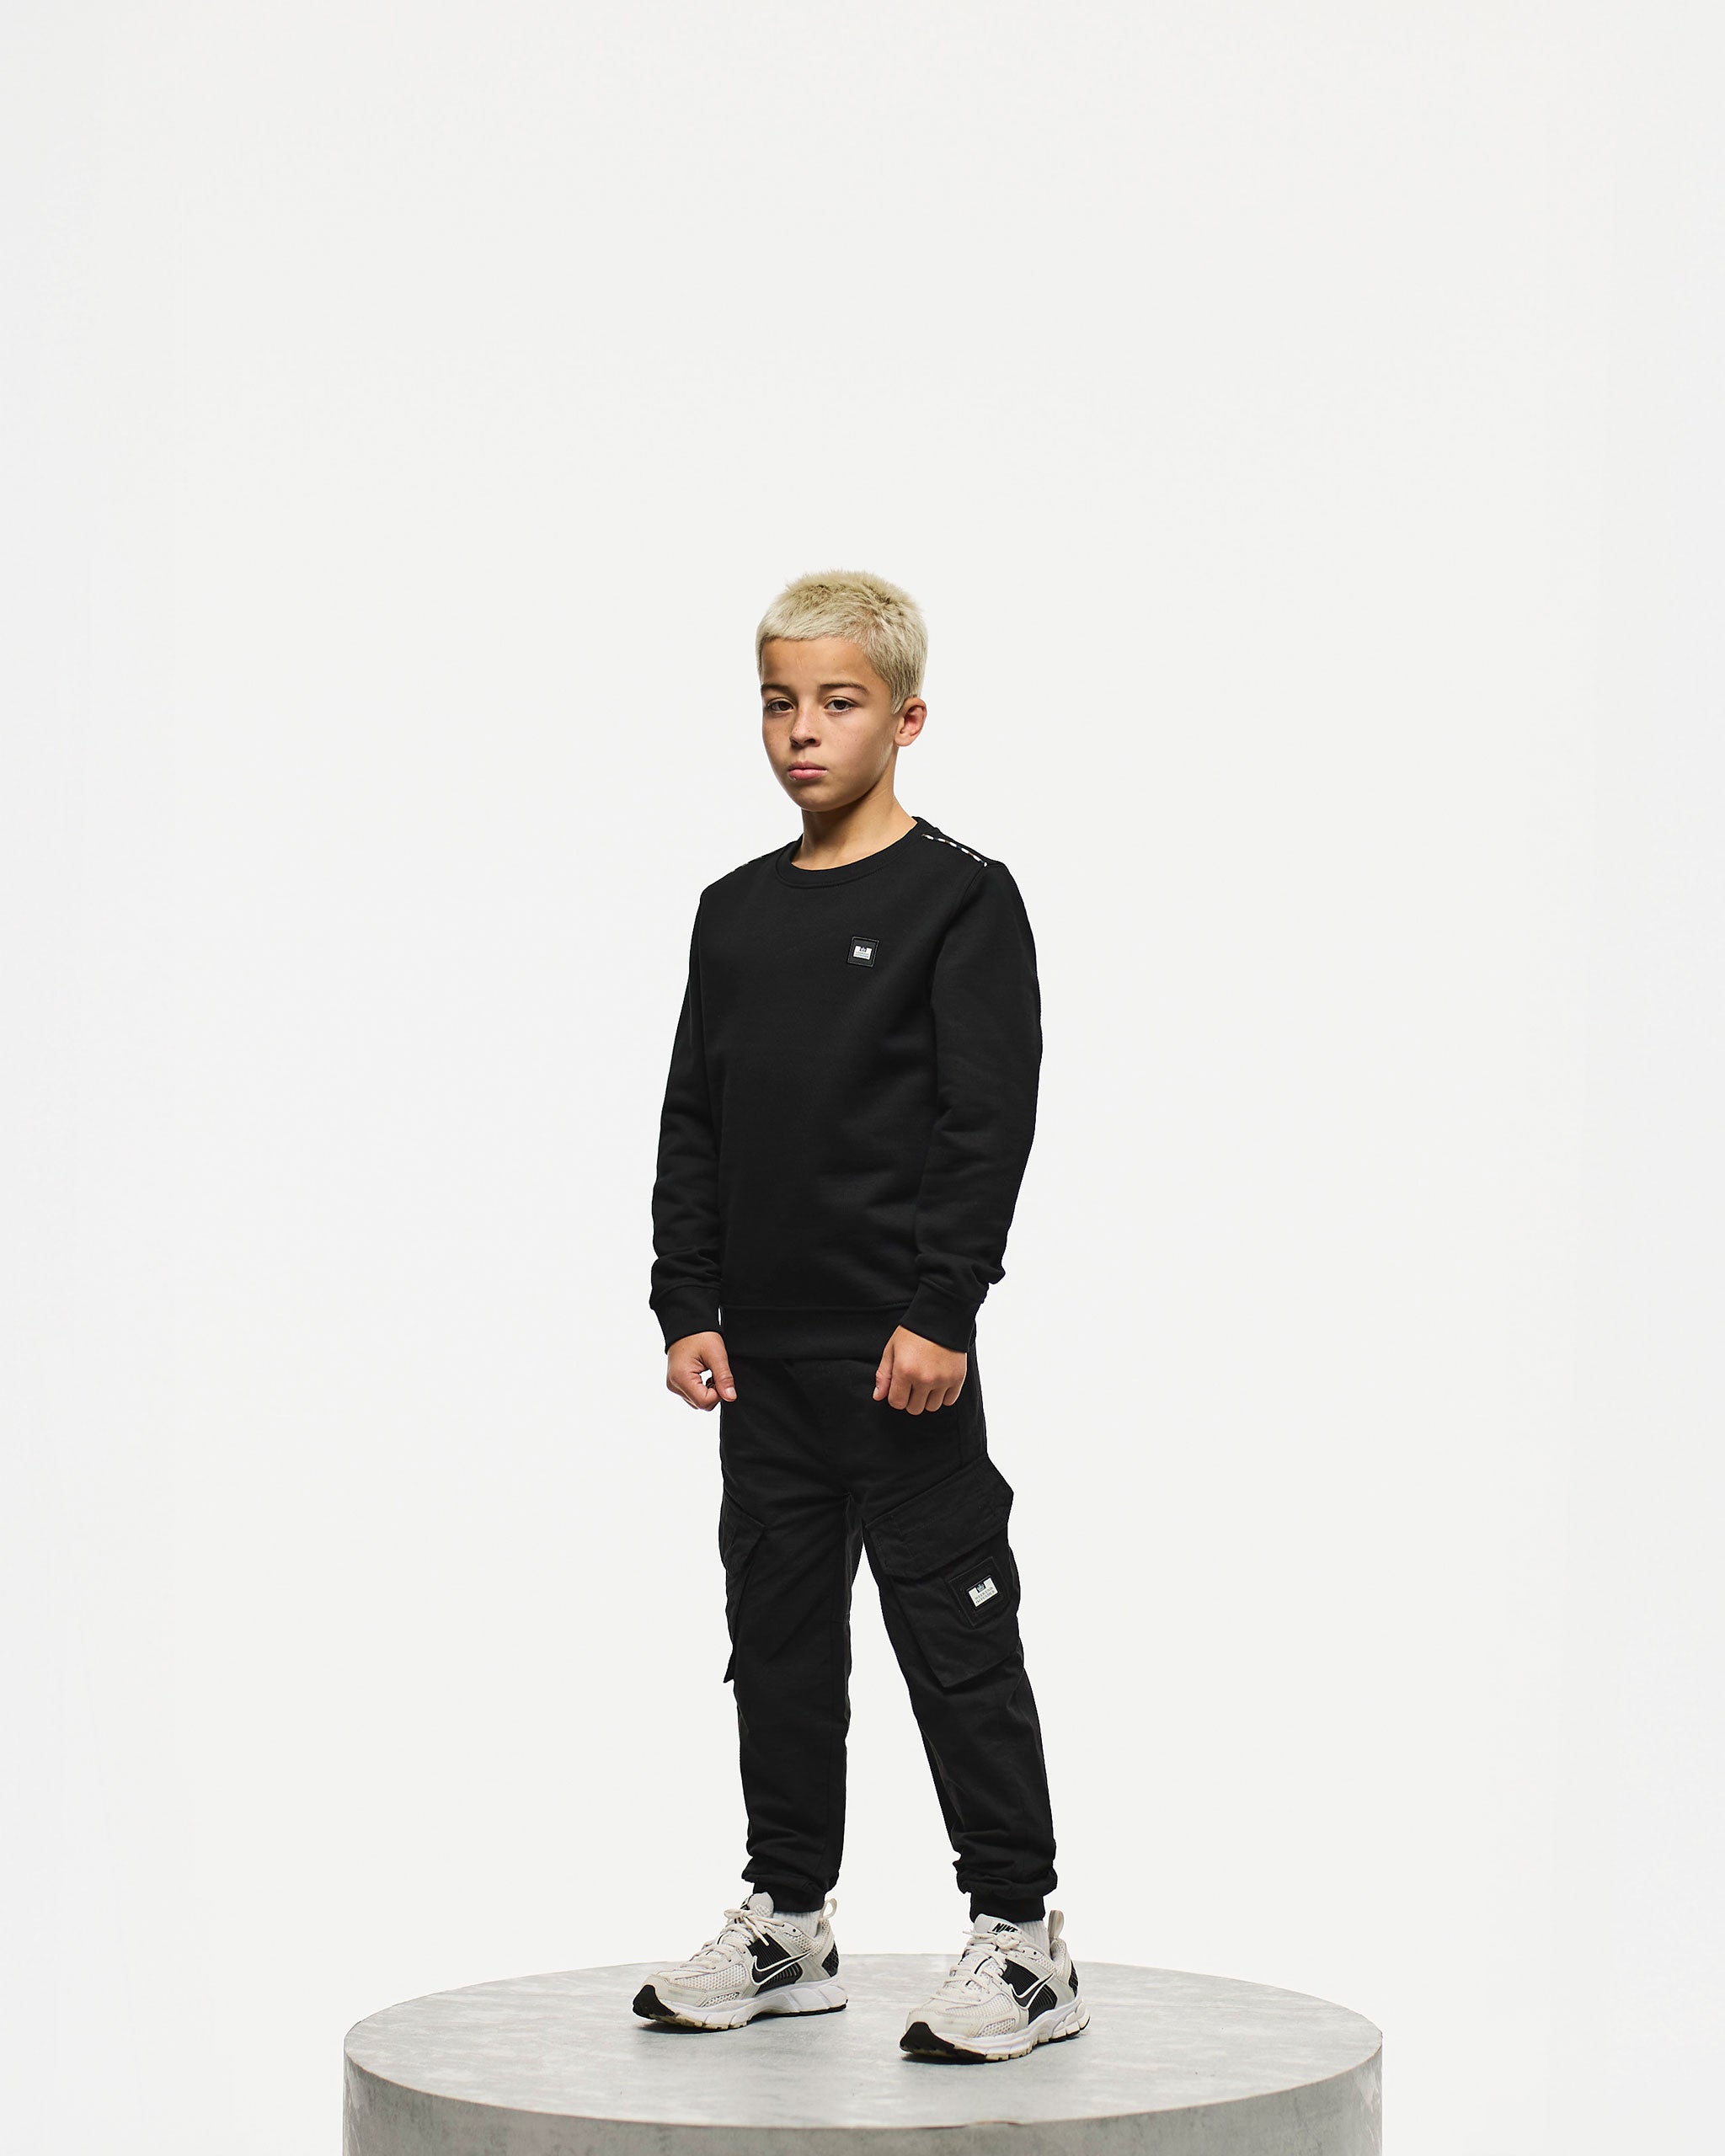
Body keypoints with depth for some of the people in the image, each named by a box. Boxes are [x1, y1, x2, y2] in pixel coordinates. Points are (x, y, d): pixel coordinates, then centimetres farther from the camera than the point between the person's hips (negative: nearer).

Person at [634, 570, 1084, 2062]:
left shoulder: (962, 900, -5)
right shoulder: (736, 914, 12)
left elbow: (991, 1123, -11)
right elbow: (693, 1127, 14)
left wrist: (940, 1313, -17)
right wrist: (688, 1308, 6)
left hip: (901, 1351, -6)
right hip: (761, 1352, 6)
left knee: (956, 1634, -3)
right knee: (778, 1633, 12)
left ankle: (1024, 1942, 4)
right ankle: (787, 1920, 23)